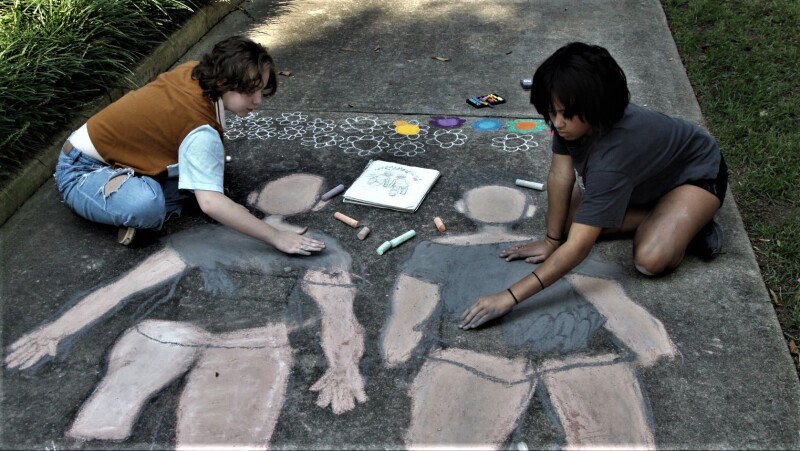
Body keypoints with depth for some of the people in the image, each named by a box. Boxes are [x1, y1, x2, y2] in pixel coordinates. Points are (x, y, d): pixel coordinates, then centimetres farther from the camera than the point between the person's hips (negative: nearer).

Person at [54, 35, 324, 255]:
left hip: (111, 156, 9)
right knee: (148, 206, -39)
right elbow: (210, 203, -40)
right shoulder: (200, 131, -32)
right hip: (81, 170, -8)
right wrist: (276, 238, -37)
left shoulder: (193, 71, -9)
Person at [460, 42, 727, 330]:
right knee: (569, 218, -9)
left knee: (651, 260, -31)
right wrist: (551, 240, -16)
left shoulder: (611, 154, -45)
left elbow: (578, 247, -47)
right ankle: (660, 216, 4)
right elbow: (561, 174, -17)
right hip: (646, 171, 8)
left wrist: (510, 297, -51)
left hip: (695, 172, -7)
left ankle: (692, 221, -1)